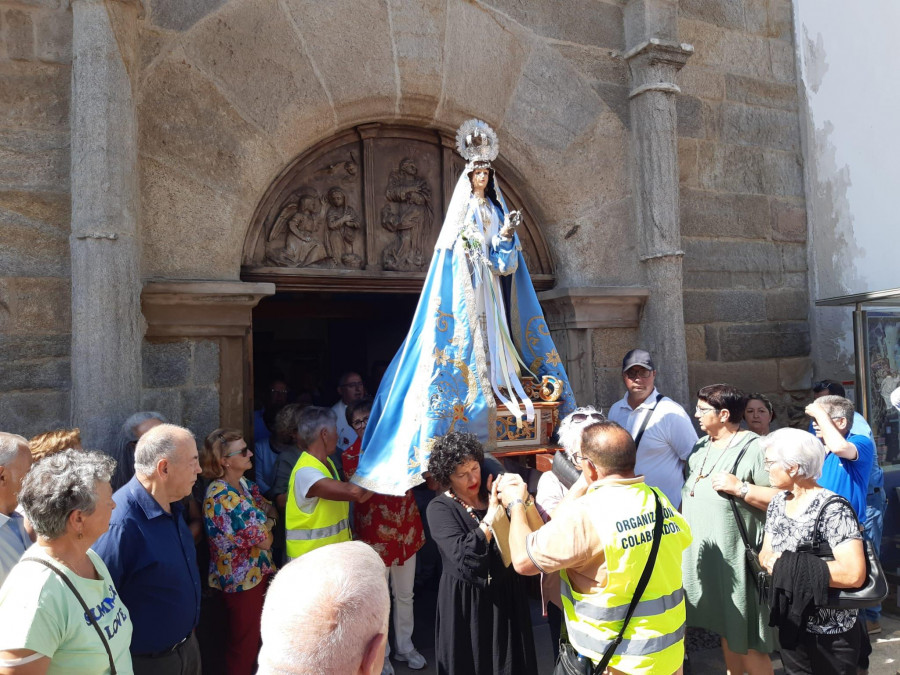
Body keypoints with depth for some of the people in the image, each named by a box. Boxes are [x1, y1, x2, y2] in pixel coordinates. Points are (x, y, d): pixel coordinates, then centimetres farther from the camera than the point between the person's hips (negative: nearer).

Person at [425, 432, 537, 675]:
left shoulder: (494, 494, -1)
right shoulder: (439, 508, -10)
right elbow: (464, 556, -25)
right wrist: (492, 512, -23)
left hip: (506, 596, 3)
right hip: (464, 603, -3)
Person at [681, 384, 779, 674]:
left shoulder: (753, 448, -13)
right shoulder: (701, 446, 12)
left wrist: (740, 488, -23)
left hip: (736, 557, -8)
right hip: (704, 555, 8)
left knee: (745, 637, 0)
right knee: (725, 627, 20)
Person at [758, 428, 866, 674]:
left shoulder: (833, 509, -22)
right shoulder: (778, 503, 1)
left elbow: (854, 574, -32)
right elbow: (765, 554, 6)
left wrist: (788, 566, -26)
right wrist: (770, 561, -17)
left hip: (830, 634, -6)